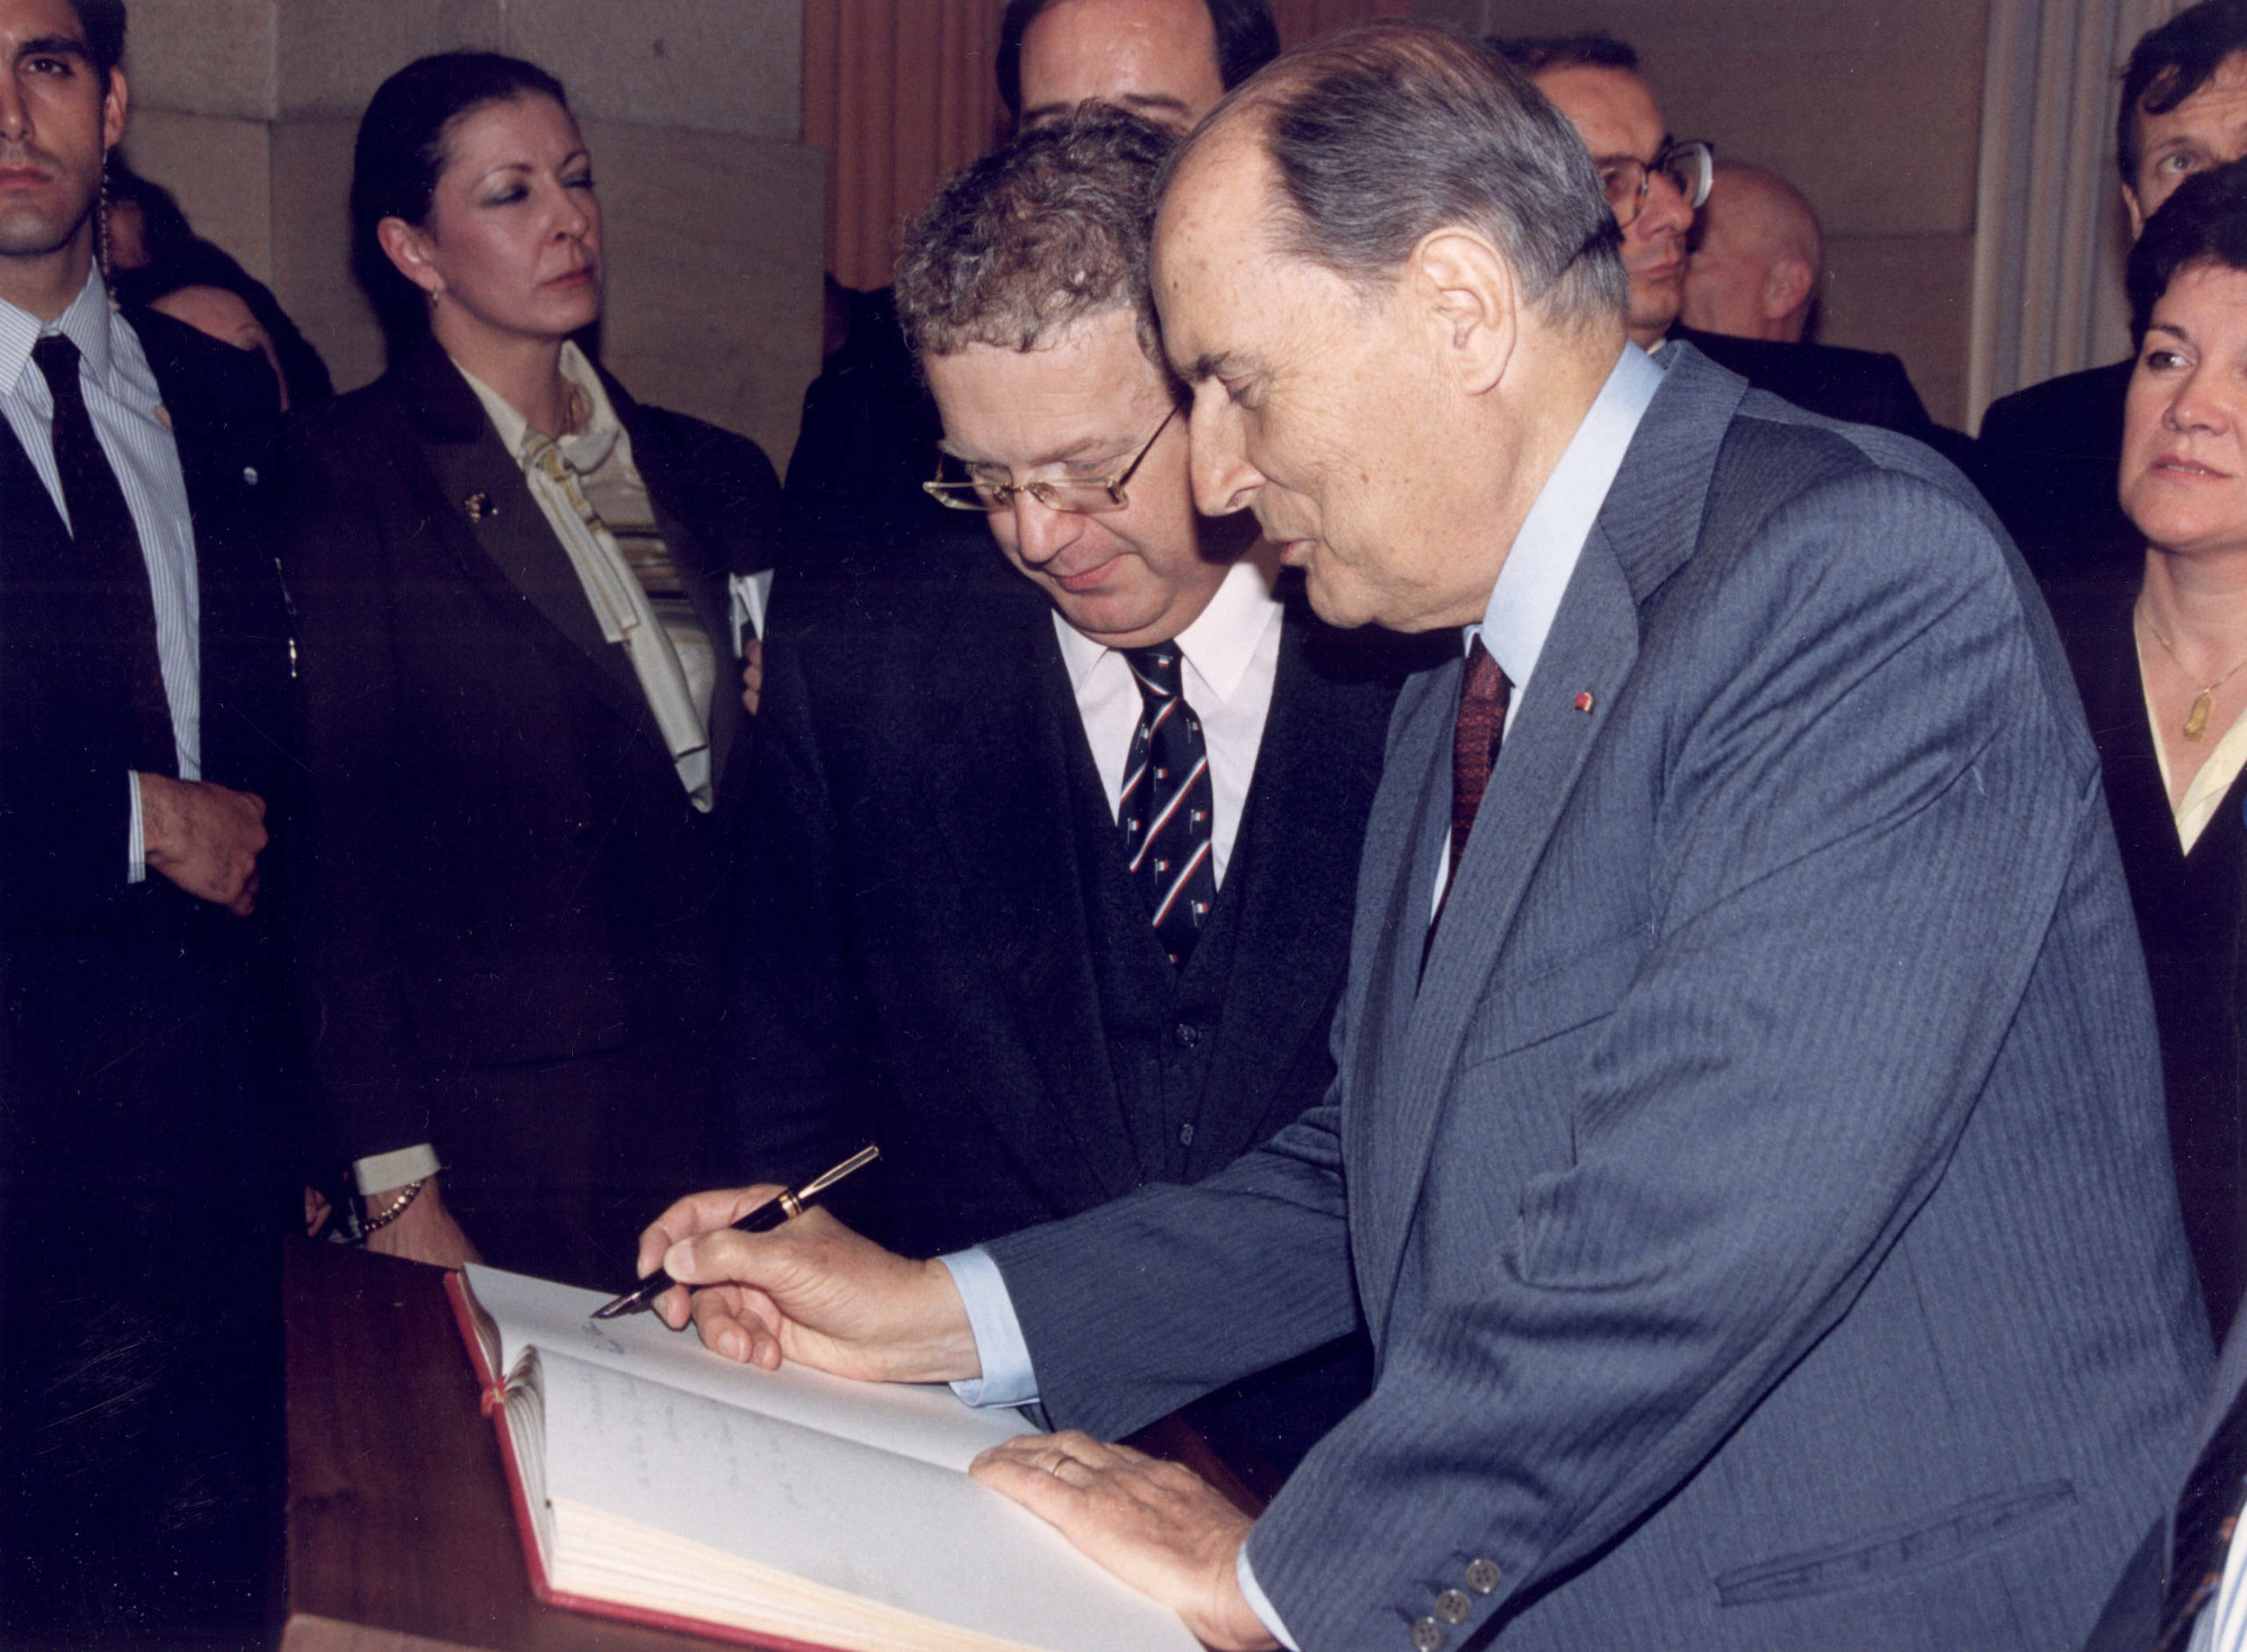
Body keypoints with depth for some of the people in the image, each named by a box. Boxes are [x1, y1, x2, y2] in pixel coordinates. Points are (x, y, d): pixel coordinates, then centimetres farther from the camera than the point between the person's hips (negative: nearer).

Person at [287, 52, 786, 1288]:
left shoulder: (706, 475, 13)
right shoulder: (348, 479, -3)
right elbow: (338, 847, -7)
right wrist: (396, 1182, -10)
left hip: (727, 1097, 4)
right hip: (503, 1140, -4)